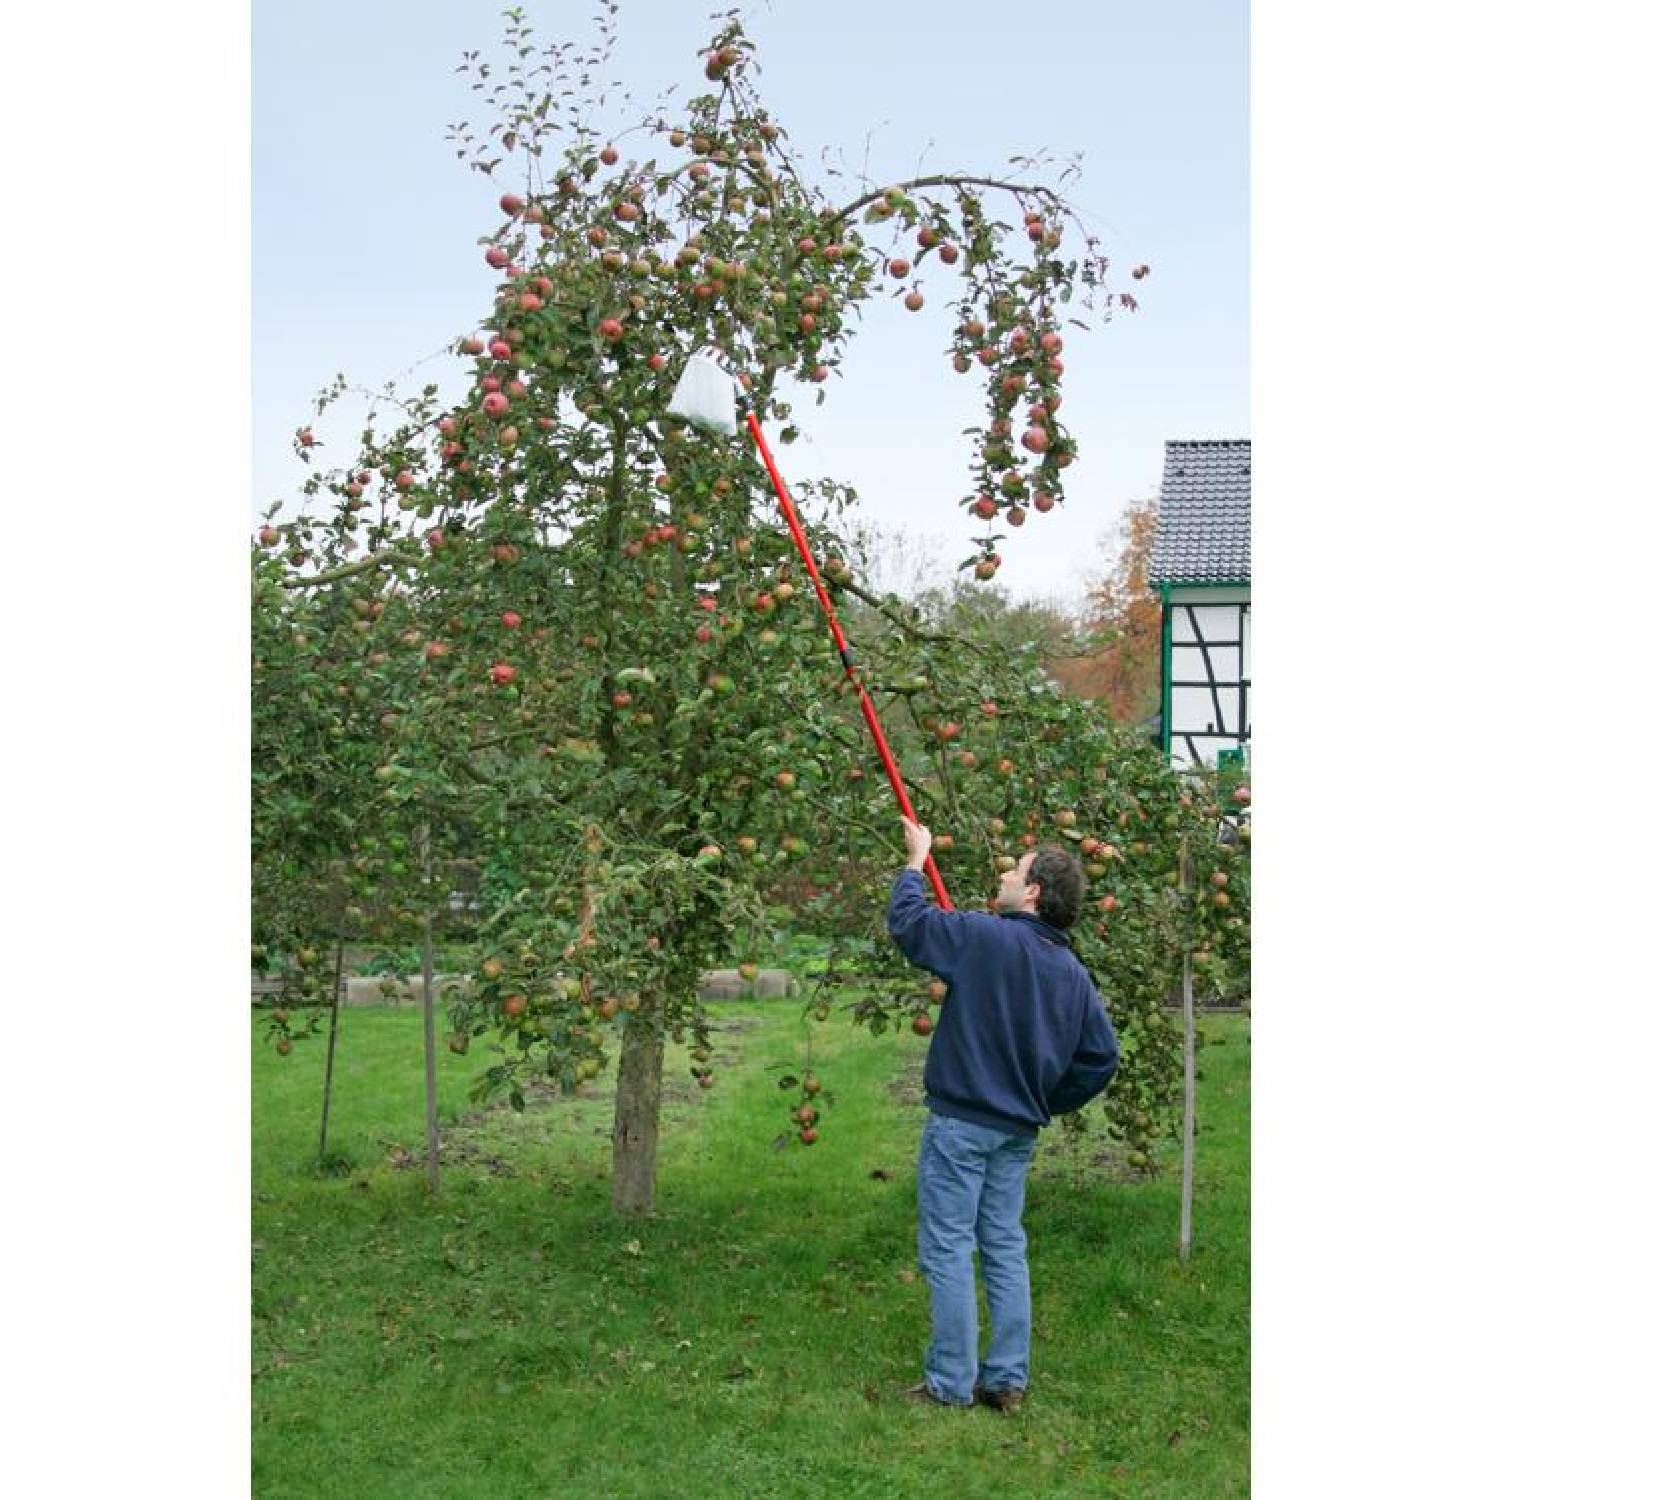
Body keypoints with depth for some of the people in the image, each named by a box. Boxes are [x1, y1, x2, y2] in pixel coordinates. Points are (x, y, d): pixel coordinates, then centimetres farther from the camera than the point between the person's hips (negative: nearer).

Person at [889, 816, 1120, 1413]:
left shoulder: (986, 936, -16)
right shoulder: (1074, 973, 4)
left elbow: (907, 920, -7)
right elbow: (1103, 1056, 7)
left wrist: (916, 860, 10)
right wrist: (1049, 1102, 16)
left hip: (960, 1122, -7)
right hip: (1019, 1131, 7)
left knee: (947, 1251, 1)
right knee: (1005, 1251, 14)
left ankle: (951, 1383, 5)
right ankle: (1007, 1381, 19)